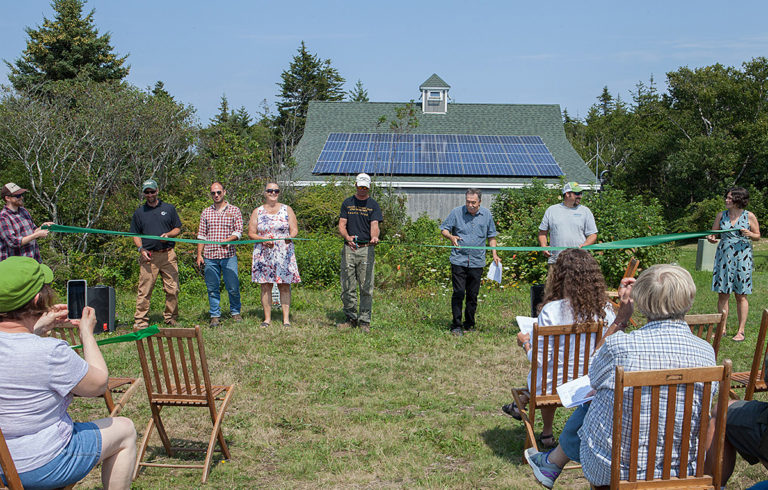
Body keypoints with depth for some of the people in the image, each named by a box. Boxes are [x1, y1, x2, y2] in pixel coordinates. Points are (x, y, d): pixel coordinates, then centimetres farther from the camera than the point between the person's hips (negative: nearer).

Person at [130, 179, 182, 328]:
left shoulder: (169, 208, 13)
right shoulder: (139, 212, 13)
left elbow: (178, 229, 14)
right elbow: (135, 234, 15)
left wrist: (168, 234, -7)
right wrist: (141, 249, -2)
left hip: (168, 254, 1)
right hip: (148, 256, 0)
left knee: (172, 289, 0)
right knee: (144, 290, -5)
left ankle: (171, 318, 12)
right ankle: (140, 320, 1)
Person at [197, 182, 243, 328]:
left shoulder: (234, 210, 6)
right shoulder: (206, 212, 13)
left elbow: (238, 231, 0)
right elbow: (201, 235, 13)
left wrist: (228, 240, -19)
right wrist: (199, 254, 6)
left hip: (228, 255, -2)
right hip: (209, 256, 2)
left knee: (233, 287, -1)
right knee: (212, 288, 4)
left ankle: (235, 312, 18)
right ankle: (215, 315, 13)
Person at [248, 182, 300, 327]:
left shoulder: (287, 209, 10)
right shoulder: (257, 212, 10)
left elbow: (294, 230, 5)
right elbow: (251, 233, 6)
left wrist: (290, 237, -17)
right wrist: (263, 239, -12)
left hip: (284, 253, -1)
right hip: (263, 254, 1)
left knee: (284, 285, -3)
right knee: (265, 285, 1)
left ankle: (286, 318, 1)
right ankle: (267, 318, 8)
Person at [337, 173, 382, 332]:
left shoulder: (373, 205, 6)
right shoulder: (347, 203, 13)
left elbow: (374, 225, -7)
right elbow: (342, 225, 7)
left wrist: (374, 237, -29)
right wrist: (347, 237, -14)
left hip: (366, 249, -2)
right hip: (349, 249, 2)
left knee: (366, 287, -3)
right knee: (347, 287, 4)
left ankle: (364, 321, 5)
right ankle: (351, 318, 17)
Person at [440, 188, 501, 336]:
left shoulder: (487, 214, 7)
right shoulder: (456, 212, -1)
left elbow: (491, 236, 16)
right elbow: (444, 229, 5)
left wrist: (494, 254, 8)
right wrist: (451, 237, -16)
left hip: (477, 261, 2)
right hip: (459, 260, -2)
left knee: (473, 295, 8)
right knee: (458, 293, -7)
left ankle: (469, 324, 20)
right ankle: (456, 325, 2)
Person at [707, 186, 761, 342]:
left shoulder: (749, 216, -1)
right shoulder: (721, 215, 7)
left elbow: (758, 236, 6)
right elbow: (713, 234, 11)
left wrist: (749, 234, -15)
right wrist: (711, 239, -12)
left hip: (742, 257, -3)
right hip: (724, 257, 3)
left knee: (741, 295, 2)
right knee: (722, 294, 3)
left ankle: (741, 331, 9)